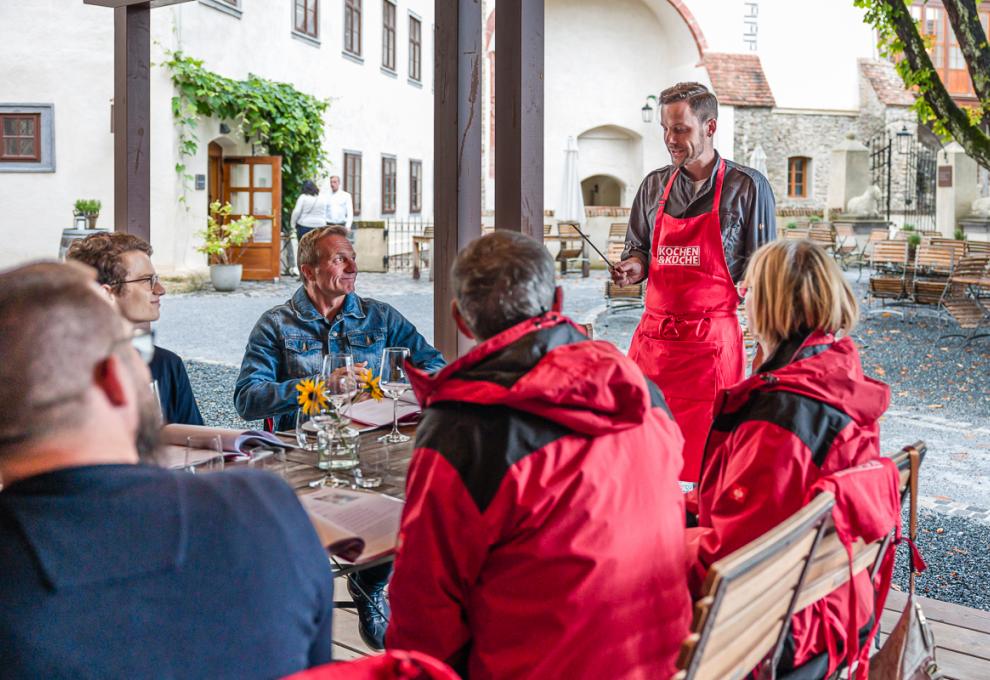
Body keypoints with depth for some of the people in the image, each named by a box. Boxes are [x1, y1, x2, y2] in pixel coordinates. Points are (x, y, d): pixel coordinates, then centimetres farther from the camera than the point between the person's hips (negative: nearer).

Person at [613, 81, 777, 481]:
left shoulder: (747, 187, 0)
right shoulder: (654, 186, 12)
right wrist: (633, 267, -1)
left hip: (711, 340, -4)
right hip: (653, 334, 4)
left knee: (710, 454, -2)